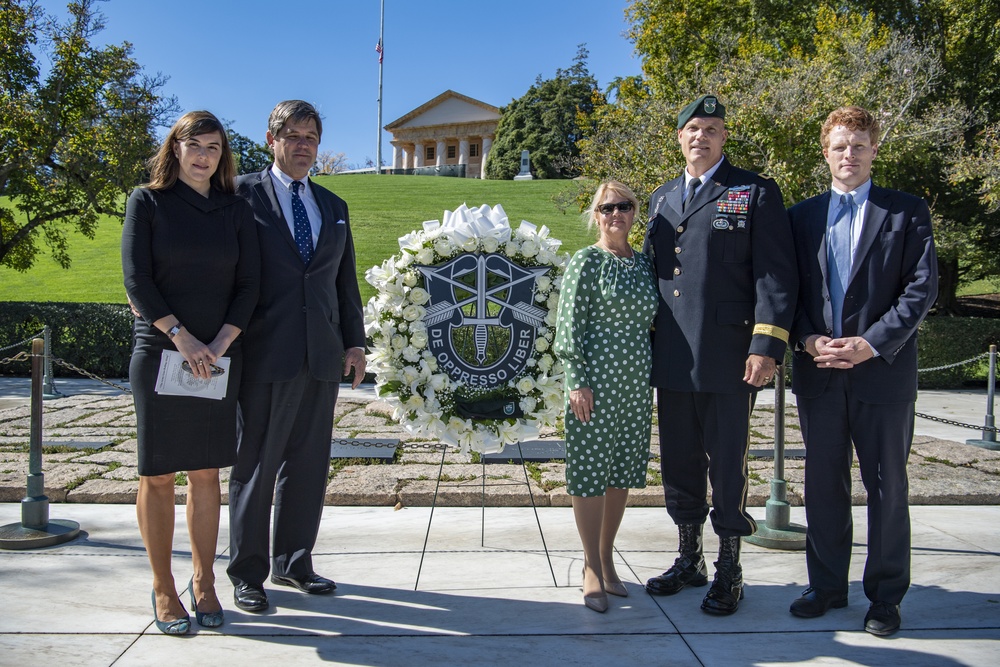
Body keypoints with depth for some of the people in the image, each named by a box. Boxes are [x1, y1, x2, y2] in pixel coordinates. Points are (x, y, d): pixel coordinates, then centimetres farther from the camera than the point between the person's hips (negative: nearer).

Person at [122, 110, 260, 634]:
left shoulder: (236, 210, 9)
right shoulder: (147, 202, 2)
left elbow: (248, 284, 4)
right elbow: (136, 279, -6)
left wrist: (220, 342, -9)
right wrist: (183, 338, -14)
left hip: (218, 360, 3)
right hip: (159, 355, -2)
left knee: (206, 473, 8)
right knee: (157, 474, 3)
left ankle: (204, 582, 19)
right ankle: (163, 588, 14)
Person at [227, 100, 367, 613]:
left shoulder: (333, 207, 17)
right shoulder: (243, 195, 1)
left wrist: (355, 343, 10)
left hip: (322, 357, 5)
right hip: (266, 356, -5)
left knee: (308, 464, 11)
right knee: (255, 465, 4)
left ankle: (293, 562, 26)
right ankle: (247, 574, 17)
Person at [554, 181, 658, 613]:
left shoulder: (644, 264, 12)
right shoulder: (587, 261, -4)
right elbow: (569, 324, -8)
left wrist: (652, 379, 13)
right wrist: (577, 380, -14)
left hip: (636, 384, 6)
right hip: (596, 382, -6)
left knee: (623, 472, 11)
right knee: (590, 470, 0)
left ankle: (606, 560, 25)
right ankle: (592, 568, 12)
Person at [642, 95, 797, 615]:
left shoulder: (755, 193, 0)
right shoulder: (661, 199, 18)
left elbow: (776, 274, -7)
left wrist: (767, 347, -16)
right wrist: (648, 341, 14)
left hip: (727, 356, -5)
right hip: (671, 359, 6)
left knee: (727, 465, 3)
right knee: (678, 463, 13)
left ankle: (729, 572, 19)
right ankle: (689, 560, 29)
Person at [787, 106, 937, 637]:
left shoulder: (907, 212, 3)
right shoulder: (802, 215, 11)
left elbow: (923, 287, -5)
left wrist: (871, 343, -14)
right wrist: (807, 339, -8)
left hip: (883, 370, -2)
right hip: (818, 371, 3)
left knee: (887, 487, 6)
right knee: (823, 483, 10)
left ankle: (885, 596, 19)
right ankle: (827, 586, 24)